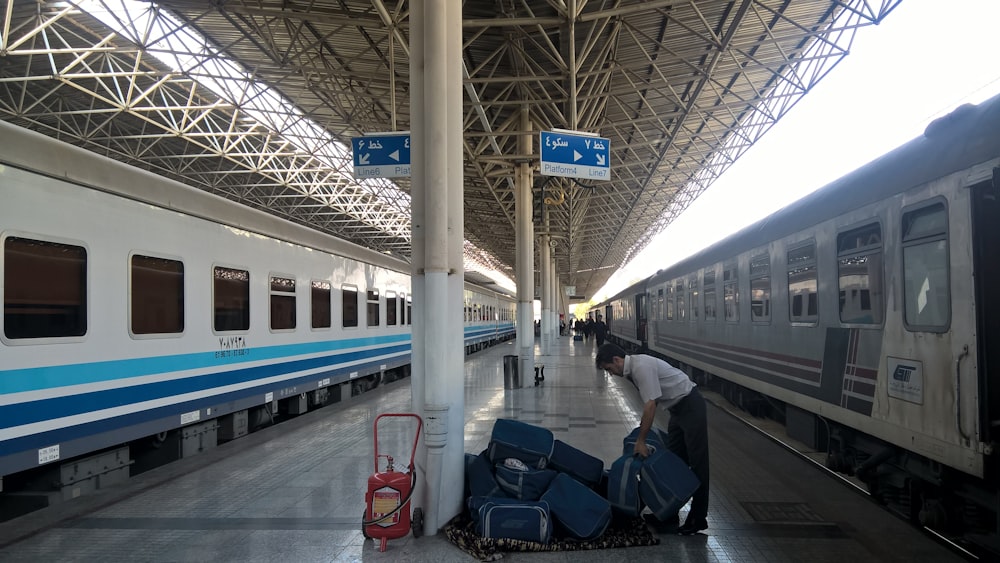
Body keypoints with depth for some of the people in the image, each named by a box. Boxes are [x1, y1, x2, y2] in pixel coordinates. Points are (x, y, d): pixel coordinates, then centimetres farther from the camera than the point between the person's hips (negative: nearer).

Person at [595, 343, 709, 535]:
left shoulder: (642, 367, -24)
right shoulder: (632, 368, 4)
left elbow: (650, 406, -25)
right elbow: (649, 402, 14)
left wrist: (640, 441, -19)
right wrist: (643, 427, 17)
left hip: (690, 405, -10)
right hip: (678, 408, 10)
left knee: (696, 462, -3)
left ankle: (698, 518, 4)